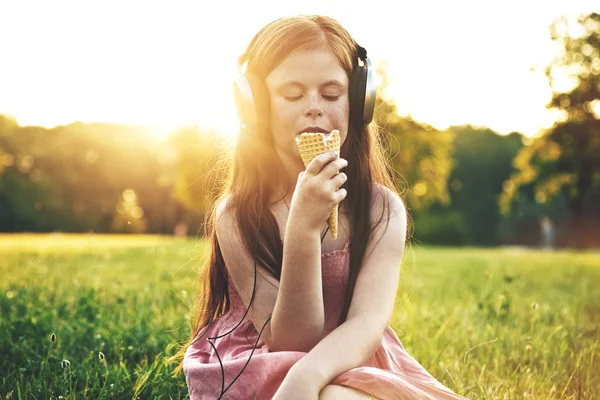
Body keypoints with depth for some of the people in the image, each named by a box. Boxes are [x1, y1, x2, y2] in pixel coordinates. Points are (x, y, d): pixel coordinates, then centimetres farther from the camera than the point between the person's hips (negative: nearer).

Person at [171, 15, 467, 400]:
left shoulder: (383, 209, -7)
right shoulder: (236, 215, -11)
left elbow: (369, 322, -20)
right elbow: (291, 342, -16)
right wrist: (303, 228, -30)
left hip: (350, 368, 3)